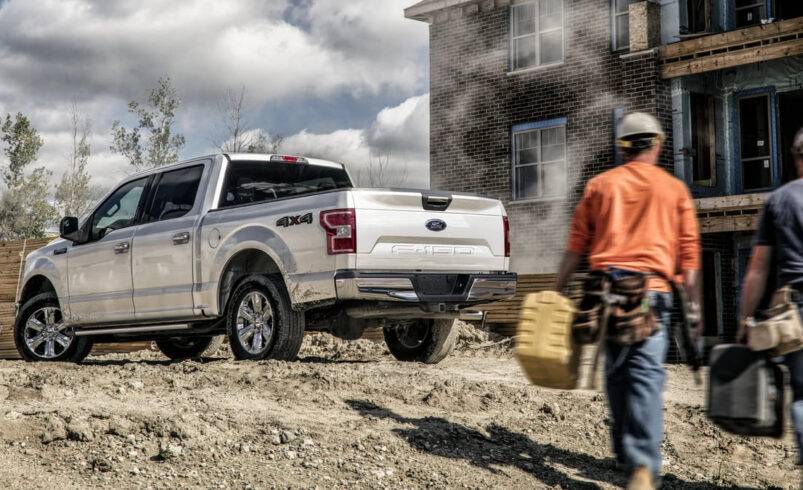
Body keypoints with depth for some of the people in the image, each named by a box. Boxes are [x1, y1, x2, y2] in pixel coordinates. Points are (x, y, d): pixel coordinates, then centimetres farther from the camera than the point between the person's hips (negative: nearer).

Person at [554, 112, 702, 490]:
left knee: (616, 372, 16)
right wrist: (694, 305, 10)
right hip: (652, 289, -2)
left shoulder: (599, 185, 11)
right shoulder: (674, 189, 9)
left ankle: (625, 453, 25)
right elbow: (689, 253, 6)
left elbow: (576, 246, 9)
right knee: (647, 375, -7)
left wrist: (556, 291, 14)